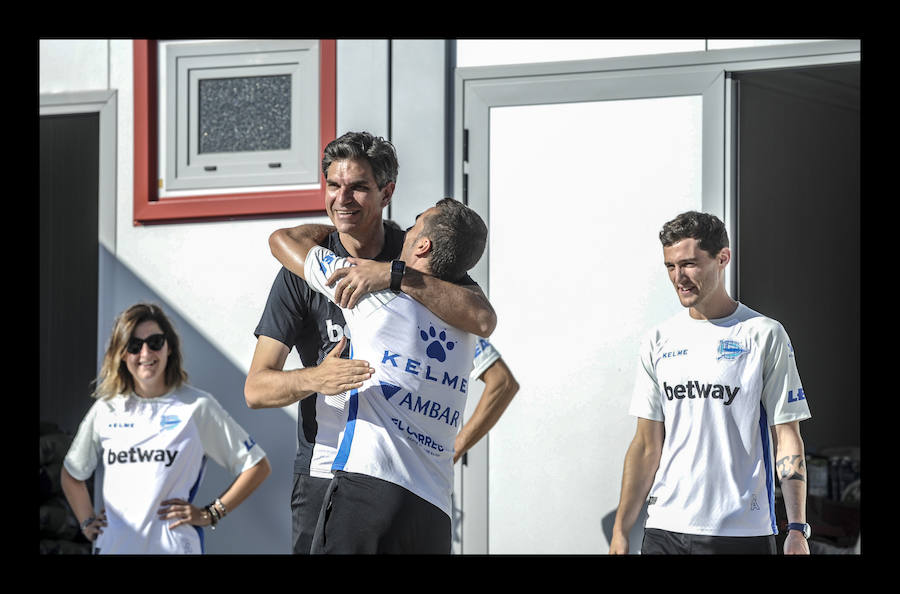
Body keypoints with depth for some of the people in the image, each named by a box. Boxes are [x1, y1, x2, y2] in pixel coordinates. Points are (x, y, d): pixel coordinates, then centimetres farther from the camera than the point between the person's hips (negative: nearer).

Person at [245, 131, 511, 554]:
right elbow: (256, 388, -7)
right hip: (324, 470, 0)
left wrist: (392, 274, -25)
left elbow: (483, 320, -20)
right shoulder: (306, 270, -1)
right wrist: (315, 378, -28)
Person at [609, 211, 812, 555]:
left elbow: (787, 437, -2)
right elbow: (647, 445, 11)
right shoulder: (658, 341, 9)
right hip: (664, 527, 3)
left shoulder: (765, 336, -1)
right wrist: (620, 530, 5)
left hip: (742, 532, -3)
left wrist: (797, 529, -9)